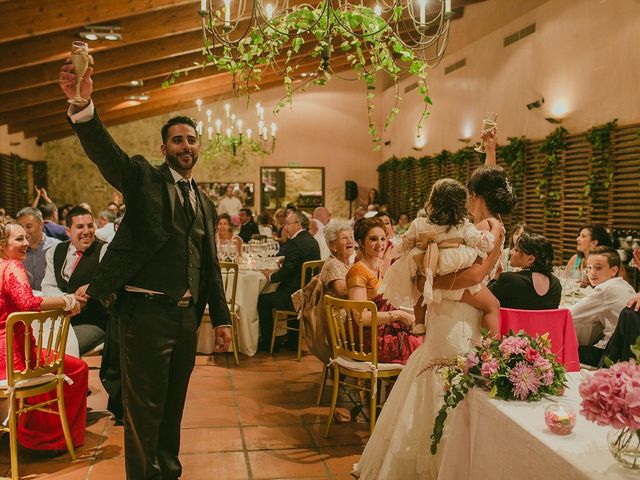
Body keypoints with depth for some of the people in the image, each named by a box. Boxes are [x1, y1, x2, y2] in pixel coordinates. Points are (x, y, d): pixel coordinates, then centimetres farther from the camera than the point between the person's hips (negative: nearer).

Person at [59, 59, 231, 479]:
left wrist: (222, 318, 14)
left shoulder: (206, 204, 16)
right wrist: (82, 104, -39)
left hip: (187, 316, 6)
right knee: (144, 407, 1)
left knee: (174, 403, 17)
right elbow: (104, 151, -20)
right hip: (147, 310, -6)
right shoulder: (143, 178, 0)